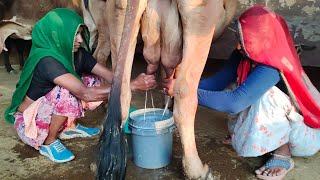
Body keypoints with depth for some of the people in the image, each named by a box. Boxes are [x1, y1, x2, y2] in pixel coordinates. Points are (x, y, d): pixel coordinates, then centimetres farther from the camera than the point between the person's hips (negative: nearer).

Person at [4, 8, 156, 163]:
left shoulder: (78, 54, -9)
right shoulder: (47, 61, -31)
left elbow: (110, 76, -14)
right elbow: (85, 94, -40)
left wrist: (134, 83, -32)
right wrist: (131, 86, -41)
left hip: (52, 115, 7)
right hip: (29, 123, -7)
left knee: (94, 82, -6)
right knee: (66, 92, -34)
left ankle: (69, 126, 9)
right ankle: (49, 143, -10)